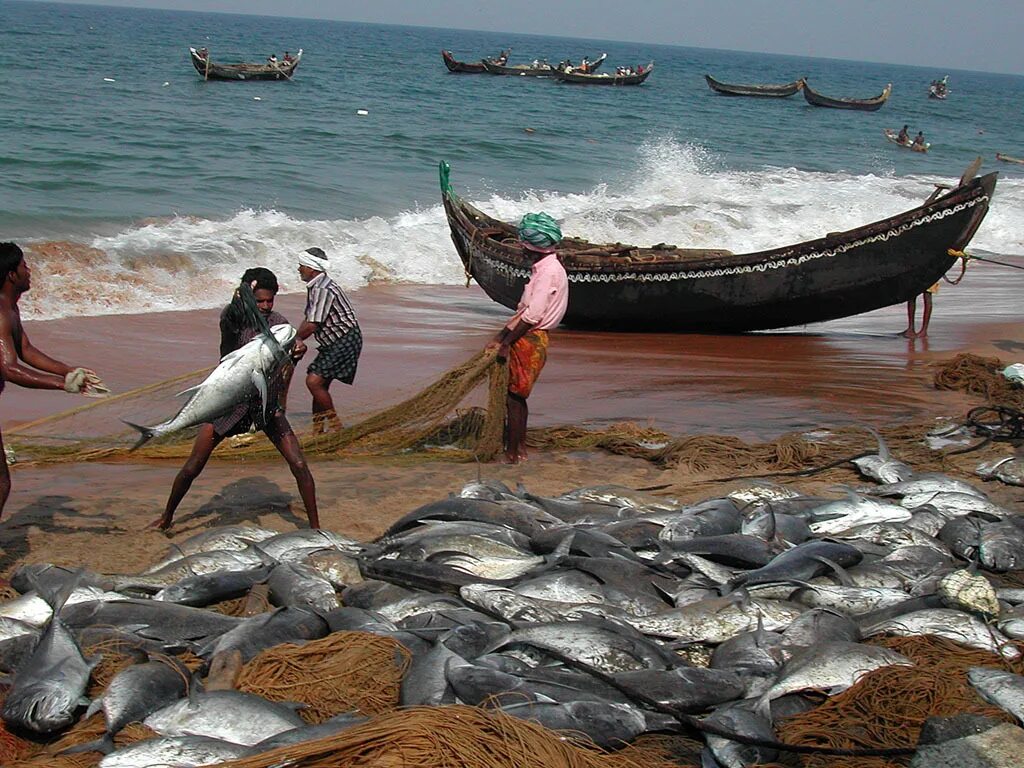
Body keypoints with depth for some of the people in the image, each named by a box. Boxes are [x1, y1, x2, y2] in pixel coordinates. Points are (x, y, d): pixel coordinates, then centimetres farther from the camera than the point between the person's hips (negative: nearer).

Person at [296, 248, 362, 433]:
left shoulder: (323, 290, -21)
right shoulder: (315, 288, 13)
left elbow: (311, 326, -22)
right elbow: (308, 319, 15)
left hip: (345, 341, -11)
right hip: (333, 343, 11)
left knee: (314, 381, -17)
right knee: (320, 383, 13)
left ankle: (335, 426, -9)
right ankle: (318, 430, 21)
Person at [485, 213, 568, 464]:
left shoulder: (550, 271, -18)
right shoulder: (540, 268, 15)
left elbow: (533, 315, -22)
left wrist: (507, 342, -18)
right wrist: (500, 336, 15)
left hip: (531, 339, -10)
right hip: (527, 338, 10)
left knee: (514, 397, -5)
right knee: (517, 396, 16)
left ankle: (512, 454, 0)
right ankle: (520, 447, 24)